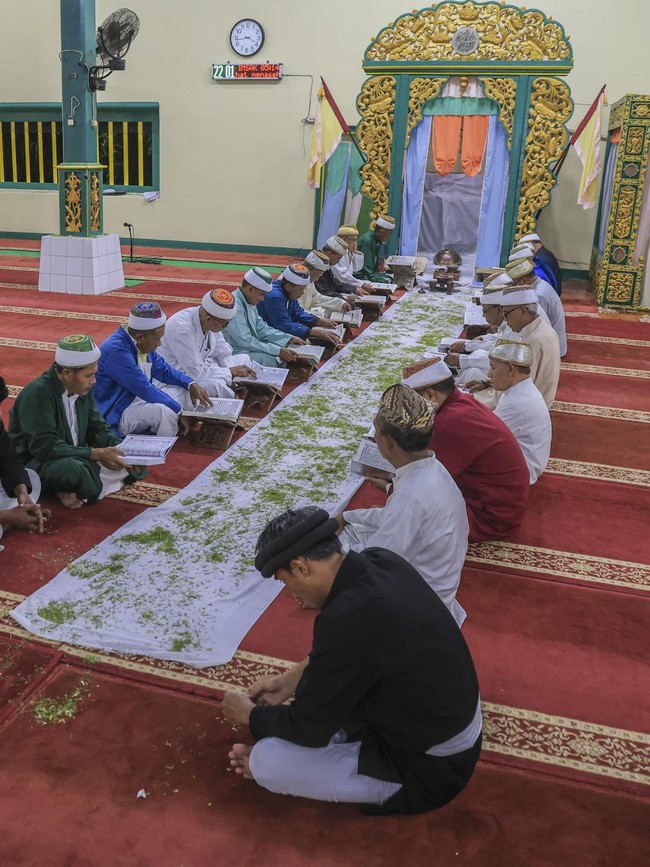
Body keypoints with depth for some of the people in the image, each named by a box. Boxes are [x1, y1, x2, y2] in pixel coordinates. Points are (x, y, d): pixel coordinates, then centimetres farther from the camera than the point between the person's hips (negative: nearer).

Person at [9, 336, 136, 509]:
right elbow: (45, 447, -29)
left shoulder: (83, 388, -2)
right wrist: (96, 454, -31)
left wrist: (123, 451, -13)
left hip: (76, 457, 8)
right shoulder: (37, 394, -24)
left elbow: (97, 428, 6)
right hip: (36, 463, -8)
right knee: (73, 469, -40)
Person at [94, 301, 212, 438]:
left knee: (186, 391, 5)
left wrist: (191, 384, -5)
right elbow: (144, 388, -28)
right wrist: (179, 412, -23)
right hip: (116, 417, -10)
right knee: (164, 411, -33)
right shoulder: (117, 351, -27)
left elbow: (164, 370, 12)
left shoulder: (141, 344, 0)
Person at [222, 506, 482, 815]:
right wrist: (290, 679, 11)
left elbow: (308, 727, -18)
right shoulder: (381, 561, -10)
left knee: (265, 763, -14)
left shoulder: (348, 618, -34)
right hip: (452, 717, 9)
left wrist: (250, 714, 0)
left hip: (430, 766, -8)